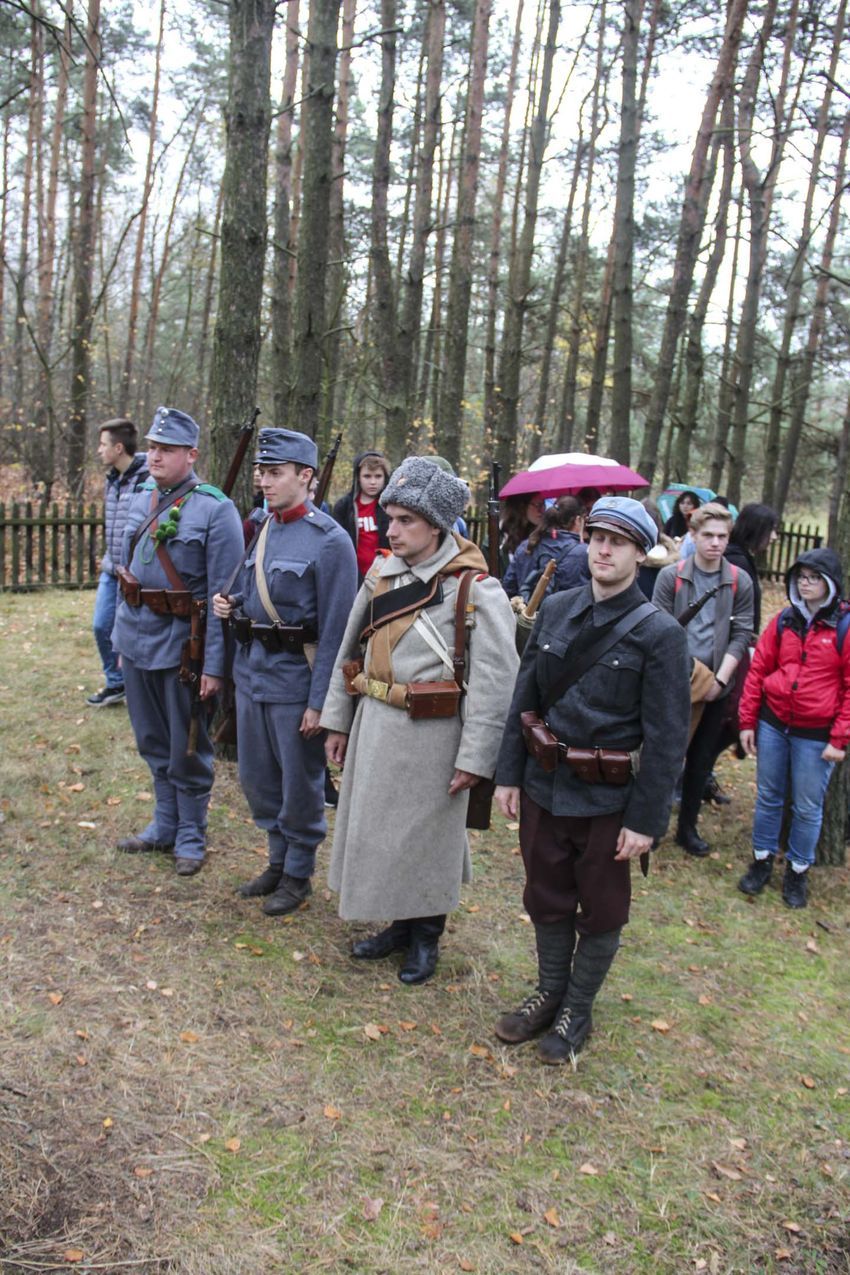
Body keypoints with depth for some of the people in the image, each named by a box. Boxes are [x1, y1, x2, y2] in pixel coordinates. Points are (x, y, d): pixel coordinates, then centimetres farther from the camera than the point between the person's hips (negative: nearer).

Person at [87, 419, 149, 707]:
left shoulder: (148, 479, -18)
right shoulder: (112, 479, 9)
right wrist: (107, 560, 19)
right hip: (111, 571, 8)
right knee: (101, 627, 12)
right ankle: (114, 683, 29)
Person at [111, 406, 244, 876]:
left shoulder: (216, 510, -13)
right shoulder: (140, 501, 8)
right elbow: (127, 572, 16)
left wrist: (214, 665, -17)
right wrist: (122, 637, 16)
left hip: (181, 644, -6)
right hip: (136, 639, 6)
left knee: (186, 750, 7)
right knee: (153, 743, 18)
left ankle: (191, 836, 24)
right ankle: (164, 824, 35)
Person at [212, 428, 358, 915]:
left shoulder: (330, 540, -15)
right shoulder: (264, 528, 8)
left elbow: (335, 632, -16)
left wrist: (320, 702, -17)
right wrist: (230, 603, -2)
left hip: (296, 679, -7)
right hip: (251, 670, 7)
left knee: (300, 784, 8)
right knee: (257, 778, 17)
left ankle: (299, 874, 26)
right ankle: (278, 860, 37)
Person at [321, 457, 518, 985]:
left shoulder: (476, 590, -16)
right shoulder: (382, 574, 3)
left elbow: (495, 682, -15)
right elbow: (351, 650, 12)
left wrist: (475, 758, -15)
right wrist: (339, 721, 13)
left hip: (431, 736, -6)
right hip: (374, 726, 6)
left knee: (425, 834, 9)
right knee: (376, 827, 17)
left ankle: (426, 937, 32)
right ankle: (399, 925, 39)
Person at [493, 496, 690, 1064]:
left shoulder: (659, 632, -13)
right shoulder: (555, 609, 0)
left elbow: (668, 736, -12)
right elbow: (525, 696, 6)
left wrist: (646, 820, -14)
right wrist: (509, 773, 4)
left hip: (608, 799, -4)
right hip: (544, 786, 4)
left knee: (600, 912, 13)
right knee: (547, 900, 18)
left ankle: (576, 1013, 34)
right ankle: (549, 995, 40)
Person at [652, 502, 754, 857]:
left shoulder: (740, 582, 2)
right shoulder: (671, 576, -3)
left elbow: (741, 635, 1)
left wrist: (719, 679, -10)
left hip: (715, 688, 2)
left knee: (701, 760, 12)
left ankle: (688, 827, 26)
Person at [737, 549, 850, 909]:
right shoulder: (783, 621, 1)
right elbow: (758, 670, 4)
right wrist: (748, 721, 2)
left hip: (816, 735, -3)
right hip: (772, 725, 3)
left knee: (808, 807, 9)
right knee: (768, 797, 14)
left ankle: (798, 871, 27)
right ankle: (762, 860, 30)